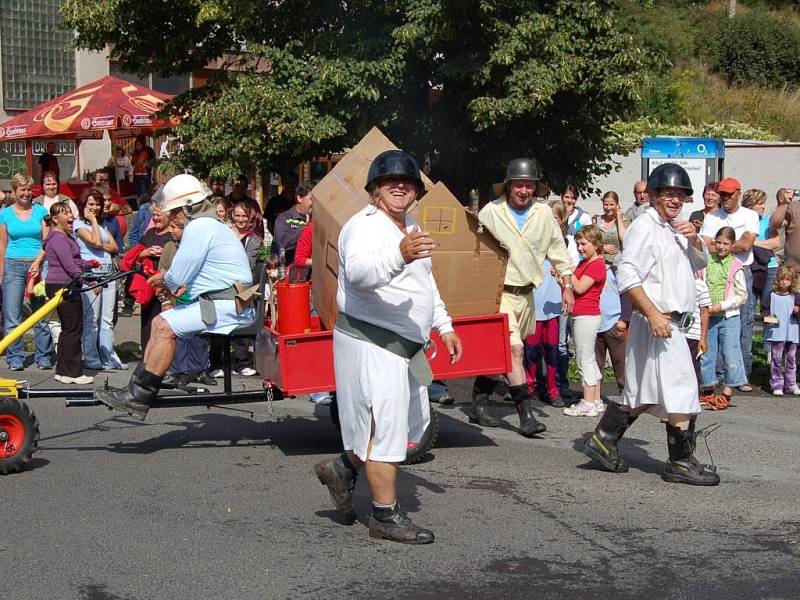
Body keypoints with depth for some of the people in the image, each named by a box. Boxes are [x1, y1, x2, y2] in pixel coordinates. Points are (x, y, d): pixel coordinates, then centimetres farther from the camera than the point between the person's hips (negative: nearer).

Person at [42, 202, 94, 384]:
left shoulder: (66, 236, 20)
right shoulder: (58, 238, -14)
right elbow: (70, 266, -21)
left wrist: (88, 264, 20)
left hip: (67, 286, 11)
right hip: (62, 286, -11)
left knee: (68, 329, 14)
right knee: (74, 329, -8)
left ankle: (62, 371, 19)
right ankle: (72, 373, -4)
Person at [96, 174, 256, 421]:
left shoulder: (198, 227, -12)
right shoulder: (211, 225, 21)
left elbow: (178, 276, -17)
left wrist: (164, 279, 5)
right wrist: (179, 287, 11)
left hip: (226, 307, -11)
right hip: (228, 302, 11)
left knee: (166, 326, -17)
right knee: (160, 322, 10)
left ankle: (138, 396, -12)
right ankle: (138, 388, 8)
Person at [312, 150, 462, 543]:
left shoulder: (410, 229, 17)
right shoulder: (366, 226, -15)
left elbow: (426, 284, 29)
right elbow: (359, 272, -36)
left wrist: (444, 327, 25)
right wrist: (399, 256, -53)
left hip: (405, 344, 10)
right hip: (371, 342, -10)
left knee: (414, 422, 18)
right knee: (385, 426, -6)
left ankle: (344, 468, 30)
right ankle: (386, 517, 4)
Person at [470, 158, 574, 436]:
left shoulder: (543, 213, 3)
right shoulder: (491, 211, -7)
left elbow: (558, 251, 11)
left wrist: (567, 286, 8)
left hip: (526, 293, 5)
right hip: (500, 291, -5)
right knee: (514, 349, -16)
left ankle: (479, 405, 25)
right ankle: (526, 415, -13)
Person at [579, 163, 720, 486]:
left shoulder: (674, 228, 18)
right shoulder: (644, 227, -11)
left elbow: (702, 262, 27)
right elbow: (627, 274, -20)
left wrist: (694, 239, 5)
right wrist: (653, 314, -25)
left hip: (672, 321, 10)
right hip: (657, 321, -10)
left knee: (644, 393, 14)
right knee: (681, 390, -7)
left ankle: (603, 440, 22)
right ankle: (681, 461, 1)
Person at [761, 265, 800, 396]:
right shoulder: (772, 295, 2)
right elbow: (764, 309, 7)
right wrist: (767, 316, -12)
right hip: (776, 333, -2)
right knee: (776, 359, -3)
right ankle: (777, 385, 4)